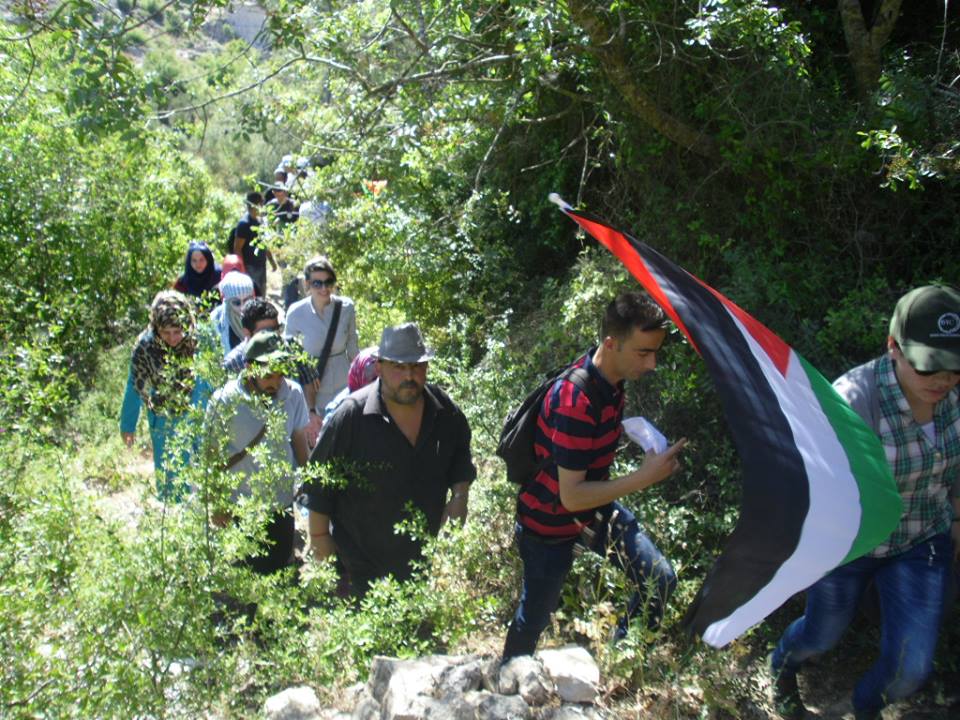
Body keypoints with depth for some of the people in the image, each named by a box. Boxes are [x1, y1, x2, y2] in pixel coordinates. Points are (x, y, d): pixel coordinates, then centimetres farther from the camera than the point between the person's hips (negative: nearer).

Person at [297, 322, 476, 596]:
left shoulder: (444, 411, -7)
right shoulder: (351, 416, -22)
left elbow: (460, 458, 12)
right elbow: (318, 487, -13)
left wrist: (459, 497, -4)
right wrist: (321, 544, -10)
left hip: (427, 556, 5)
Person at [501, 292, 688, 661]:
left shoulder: (609, 378, -7)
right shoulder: (576, 402, -35)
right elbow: (571, 496, -31)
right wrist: (644, 477, -32)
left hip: (596, 508, 8)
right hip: (551, 522, -7)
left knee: (661, 581, 4)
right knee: (534, 617, 12)